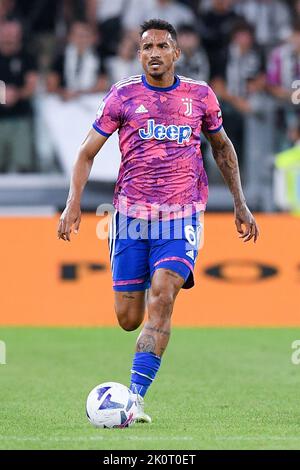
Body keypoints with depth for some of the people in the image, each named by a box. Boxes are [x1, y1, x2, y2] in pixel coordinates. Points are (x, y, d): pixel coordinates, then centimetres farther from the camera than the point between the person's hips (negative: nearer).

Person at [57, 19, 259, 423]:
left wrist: (240, 204, 19)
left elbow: (222, 147, 22)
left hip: (182, 216, 0)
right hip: (131, 215, 0)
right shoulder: (123, 96, 2)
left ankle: (134, 398, -23)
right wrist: (74, 202, -7)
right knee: (129, 320, 0)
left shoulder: (201, 96, 7)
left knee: (162, 298, -21)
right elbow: (88, 152, 6)